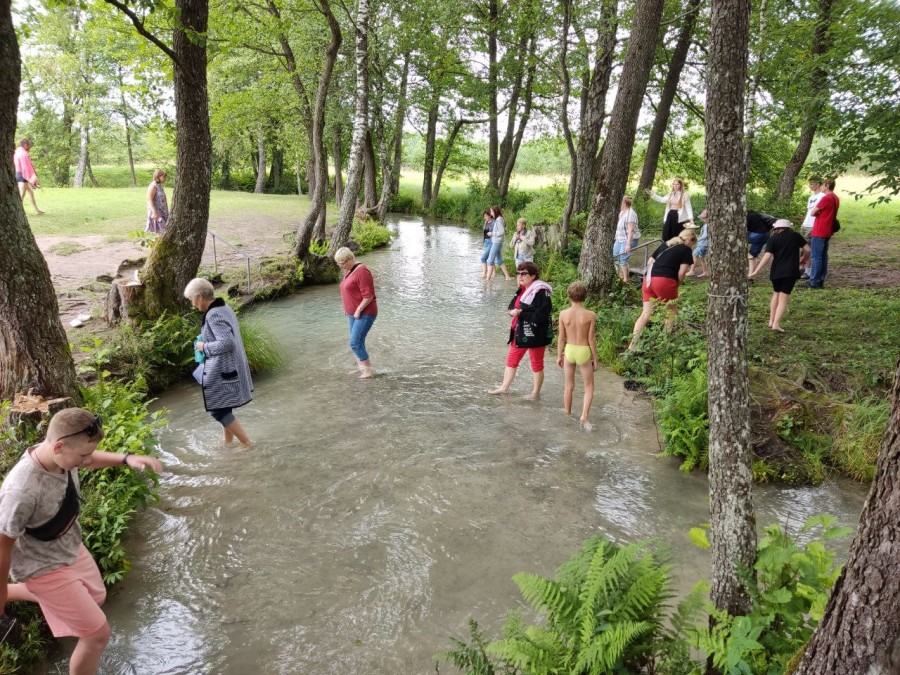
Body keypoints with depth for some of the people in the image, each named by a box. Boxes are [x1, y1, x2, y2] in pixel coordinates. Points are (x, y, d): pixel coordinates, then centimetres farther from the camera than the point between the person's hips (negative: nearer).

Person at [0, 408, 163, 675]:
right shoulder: (21, 491, -39)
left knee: (96, 598, 32)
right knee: (98, 633, 1)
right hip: (45, 568, -7)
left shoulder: (61, 455, -19)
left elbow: (91, 459, 7)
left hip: (71, 548, 7)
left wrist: (128, 459, -9)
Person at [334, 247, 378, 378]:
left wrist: (358, 310, -18)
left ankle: (369, 369, -1)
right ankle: (361, 367, 26)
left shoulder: (361, 271, -19)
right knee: (357, 342, 15)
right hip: (353, 314, 9)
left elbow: (368, 295, -22)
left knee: (355, 343, -12)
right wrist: (347, 309, 12)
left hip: (365, 314, -9)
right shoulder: (349, 271, 11)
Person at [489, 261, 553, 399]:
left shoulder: (541, 292, -21)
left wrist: (521, 313, -22)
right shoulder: (522, 289, 6)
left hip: (535, 334, -8)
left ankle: (536, 392, 25)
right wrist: (512, 310, -11)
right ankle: (504, 387, 30)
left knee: (536, 362, 10)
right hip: (520, 332, 9)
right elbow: (512, 305, 14)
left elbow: (540, 315, -27)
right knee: (512, 359, 16)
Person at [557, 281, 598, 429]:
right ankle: (584, 416, -3)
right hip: (584, 352, -2)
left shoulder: (563, 314, -10)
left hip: (569, 351, 2)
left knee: (569, 385, 19)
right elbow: (591, 338, -10)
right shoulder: (590, 315, -14)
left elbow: (561, 337, -4)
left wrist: (559, 356, 9)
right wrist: (595, 358, 2)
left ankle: (567, 414, 31)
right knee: (589, 387, 12)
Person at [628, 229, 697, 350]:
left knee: (646, 313, 7)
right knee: (671, 311, 18)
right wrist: (676, 284, 13)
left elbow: (649, 262, 23)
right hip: (664, 281, -6)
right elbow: (681, 273, -3)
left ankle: (632, 345, -1)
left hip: (648, 278, 6)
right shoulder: (686, 250, 6)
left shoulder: (665, 245, 24)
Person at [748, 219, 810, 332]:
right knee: (783, 299, 0)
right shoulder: (795, 236, 7)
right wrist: (802, 259, 29)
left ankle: (771, 321, 20)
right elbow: (807, 250, 8)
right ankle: (776, 324, -10)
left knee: (776, 294, 21)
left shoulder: (773, 239, 1)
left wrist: (755, 271, -15)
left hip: (776, 271, 1)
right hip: (791, 272, -1)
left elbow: (767, 256, -11)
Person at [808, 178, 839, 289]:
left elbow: (813, 212, -15)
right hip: (828, 231, 9)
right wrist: (819, 211, 5)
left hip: (819, 232, -9)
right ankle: (821, 280, 14)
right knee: (823, 256, 11)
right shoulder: (836, 198, 13)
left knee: (816, 257, -6)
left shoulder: (826, 198, -16)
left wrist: (816, 209, 4)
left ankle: (814, 281, -5)